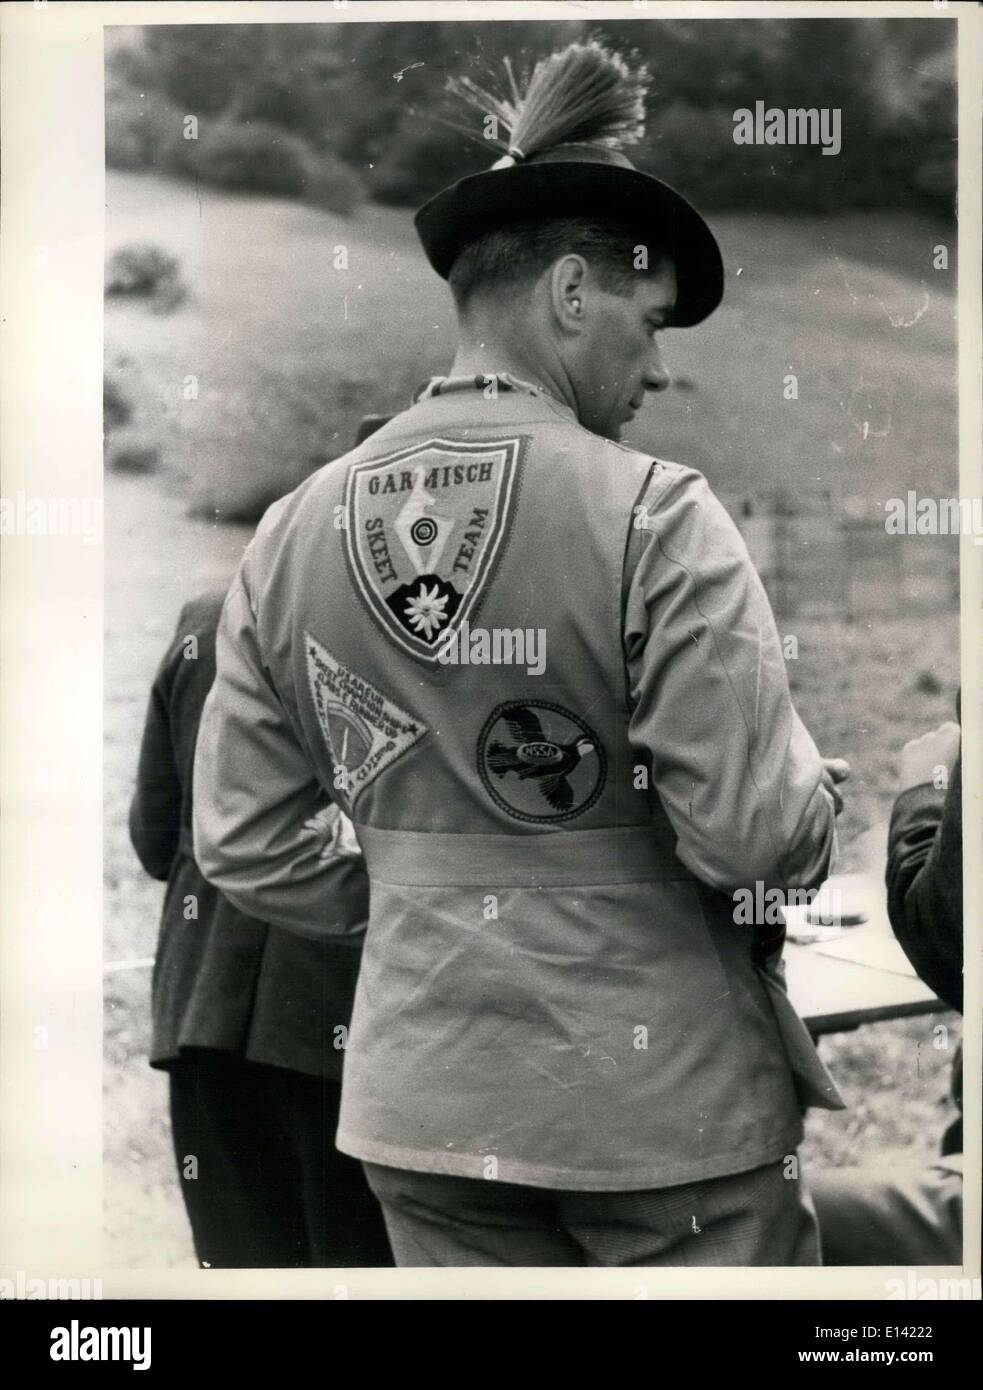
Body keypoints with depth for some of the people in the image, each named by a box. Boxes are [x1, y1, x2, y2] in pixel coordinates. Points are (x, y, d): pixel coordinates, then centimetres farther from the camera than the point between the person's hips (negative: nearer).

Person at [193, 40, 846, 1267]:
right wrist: (817, 787, 5)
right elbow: (757, 837, -17)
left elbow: (241, 849, 4)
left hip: (424, 1095, 5)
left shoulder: (292, 533, 0)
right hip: (666, 1087, -4)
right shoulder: (651, 517, -15)